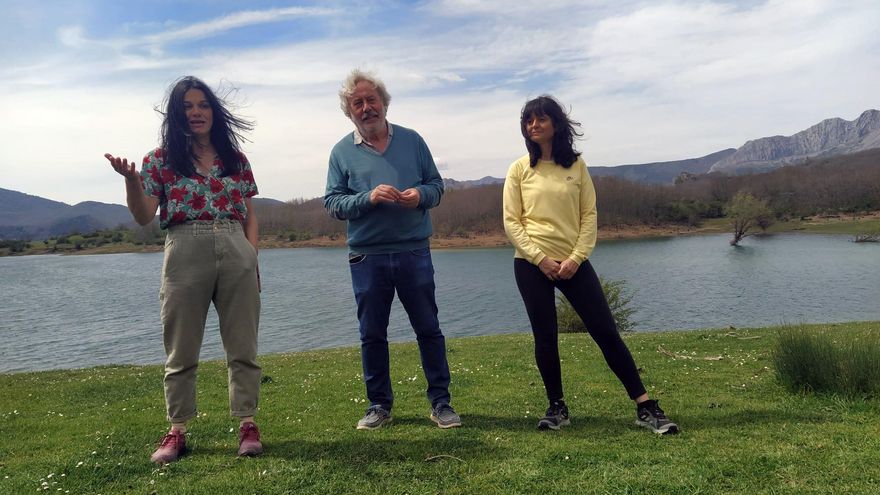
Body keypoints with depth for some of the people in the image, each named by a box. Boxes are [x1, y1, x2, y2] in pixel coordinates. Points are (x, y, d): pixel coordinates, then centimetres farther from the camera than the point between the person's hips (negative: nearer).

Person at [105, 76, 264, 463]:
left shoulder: (235, 159, 11)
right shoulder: (161, 160, 6)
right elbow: (144, 217, 0)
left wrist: (253, 259, 2)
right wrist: (131, 179, -16)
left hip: (237, 255, 2)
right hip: (185, 255, -1)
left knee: (243, 347, 4)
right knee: (181, 351, 6)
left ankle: (247, 425, 13)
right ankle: (177, 431, 17)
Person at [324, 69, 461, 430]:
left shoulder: (412, 140, 7)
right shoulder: (342, 152, 3)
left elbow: (436, 185, 9)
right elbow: (332, 203, -1)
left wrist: (421, 194, -14)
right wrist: (368, 198, -17)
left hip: (414, 252, 1)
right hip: (367, 257, 0)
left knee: (428, 329, 6)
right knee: (372, 334, 8)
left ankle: (440, 402, 18)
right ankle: (379, 404, 24)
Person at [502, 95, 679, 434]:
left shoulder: (576, 165, 5)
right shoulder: (519, 169, 3)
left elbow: (589, 215, 3)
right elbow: (511, 221, -1)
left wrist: (577, 257, -10)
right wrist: (540, 258, -12)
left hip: (573, 263, 0)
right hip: (532, 265, 0)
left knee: (606, 332, -1)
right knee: (545, 338, 3)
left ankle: (645, 408, 6)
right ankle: (557, 407, 19)